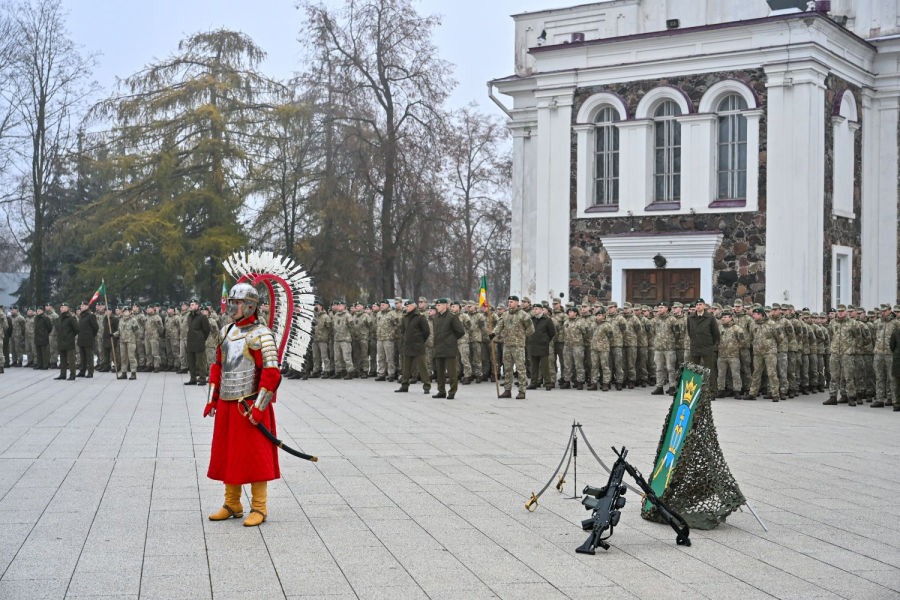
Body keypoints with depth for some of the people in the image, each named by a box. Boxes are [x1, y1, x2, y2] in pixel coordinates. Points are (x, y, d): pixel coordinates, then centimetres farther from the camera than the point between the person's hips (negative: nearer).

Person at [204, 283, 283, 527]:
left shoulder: (261, 334, -10)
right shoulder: (226, 331, 13)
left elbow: (272, 374, -16)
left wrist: (258, 406, -19)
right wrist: (212, 399, 13)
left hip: (249, 405, -7)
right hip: (227, 406, 7)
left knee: (255, 456, -2)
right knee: (228, 456, 12)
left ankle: (259, 508, 6)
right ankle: (232, 505, 24)